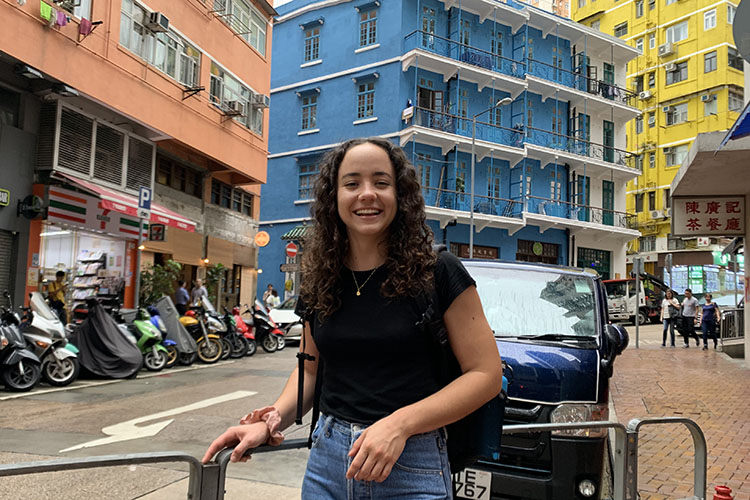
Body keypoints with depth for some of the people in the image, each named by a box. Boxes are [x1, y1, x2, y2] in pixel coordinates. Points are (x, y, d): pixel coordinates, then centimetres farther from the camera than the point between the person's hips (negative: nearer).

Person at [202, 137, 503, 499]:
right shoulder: (320, 281, 3)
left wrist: (400, 423, -21)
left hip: (411, 466, -3)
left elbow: (486, 373, -10)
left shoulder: (436, 273, -10)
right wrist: (272, 421, -3)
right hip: (327, 460, 4)